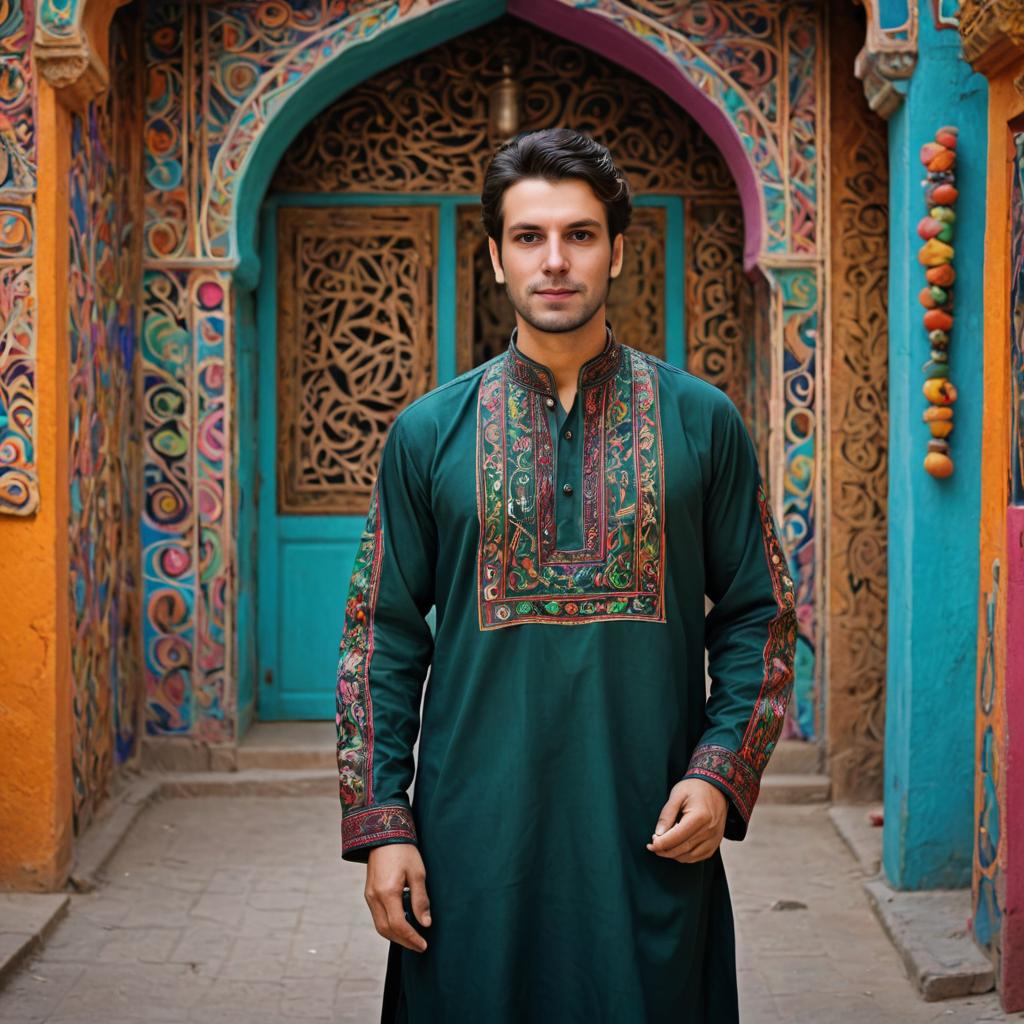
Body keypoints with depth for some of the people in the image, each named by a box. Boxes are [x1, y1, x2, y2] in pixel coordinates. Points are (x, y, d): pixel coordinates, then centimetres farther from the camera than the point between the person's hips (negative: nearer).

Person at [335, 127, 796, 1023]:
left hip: (652, 836, 0)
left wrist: (722, 775, -8)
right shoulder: (430, 434, 2)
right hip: (475, 837, 0)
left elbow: (760, 617, 5)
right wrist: (380, 823, -3)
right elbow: (382, 638, 4)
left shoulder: (702, 423, 2)